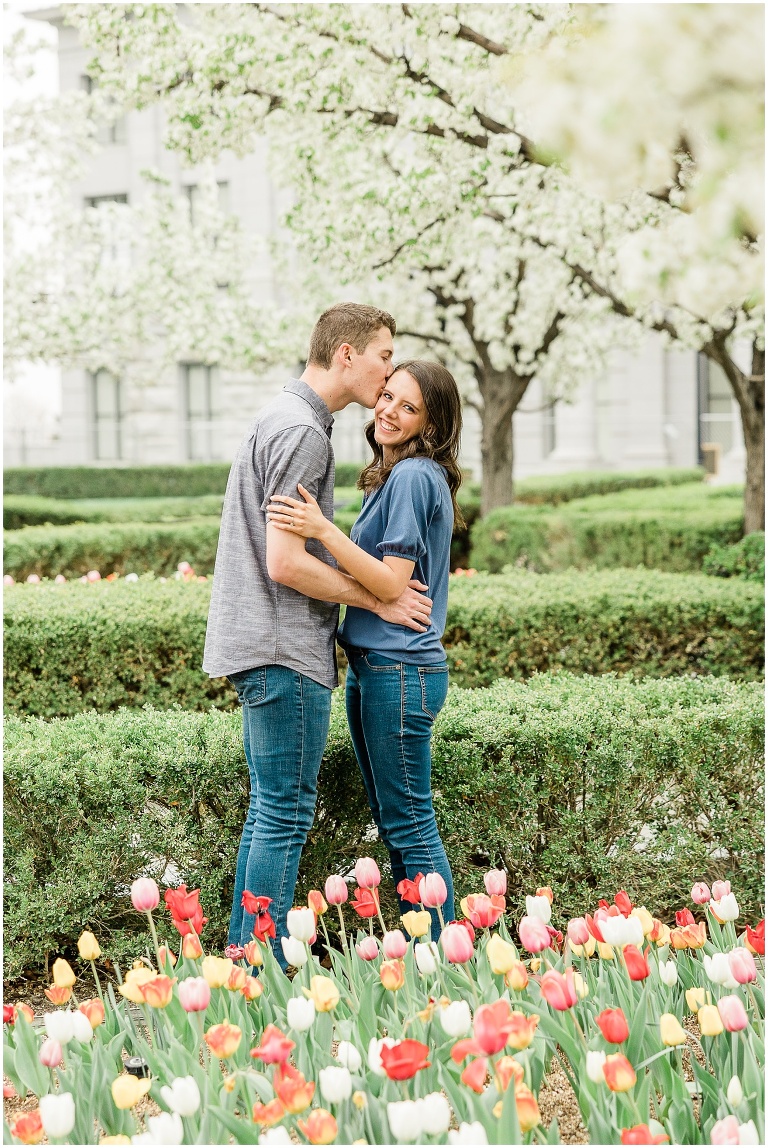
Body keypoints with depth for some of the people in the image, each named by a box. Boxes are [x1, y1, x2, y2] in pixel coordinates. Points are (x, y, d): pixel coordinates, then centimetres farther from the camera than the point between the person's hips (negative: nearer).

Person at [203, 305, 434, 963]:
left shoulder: (283, 418, 18)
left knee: (271, 810, 14)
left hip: (265, 650, 11)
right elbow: (285, 563, -21)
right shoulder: (302, 431, -15)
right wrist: (379, 600, -11)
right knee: (285, 815, -6)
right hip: (284, 651, -11)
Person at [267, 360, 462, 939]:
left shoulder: (413, 477, -15)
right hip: (375, 669, 11)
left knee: (410, 826, -4)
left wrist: (323, 530, -25)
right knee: (394, 822, 15)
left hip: (400, 673, -11)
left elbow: (392, 584, -19)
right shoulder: (402, 474, 15)